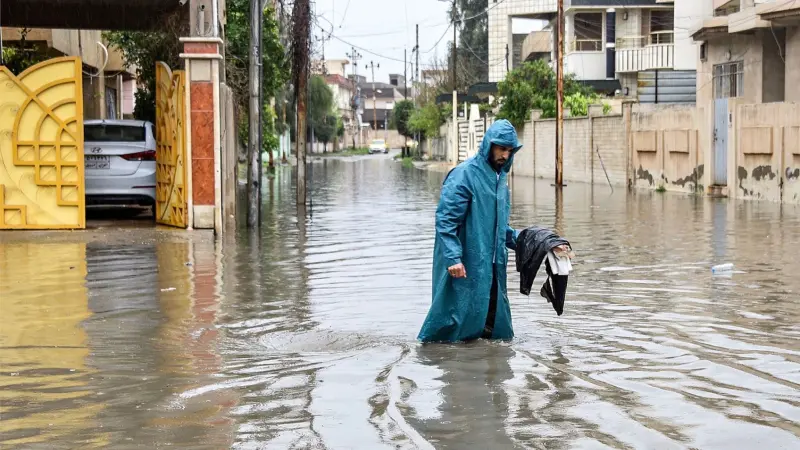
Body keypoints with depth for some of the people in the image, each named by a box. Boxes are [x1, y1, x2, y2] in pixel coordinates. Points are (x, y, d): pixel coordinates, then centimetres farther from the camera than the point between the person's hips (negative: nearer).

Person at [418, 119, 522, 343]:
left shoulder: (500, 176, 15)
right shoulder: (464, 175, -13)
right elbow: (445, 219, -18)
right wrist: (454, 258, -25)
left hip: (492, 265, 8)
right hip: (465, 266, -8)